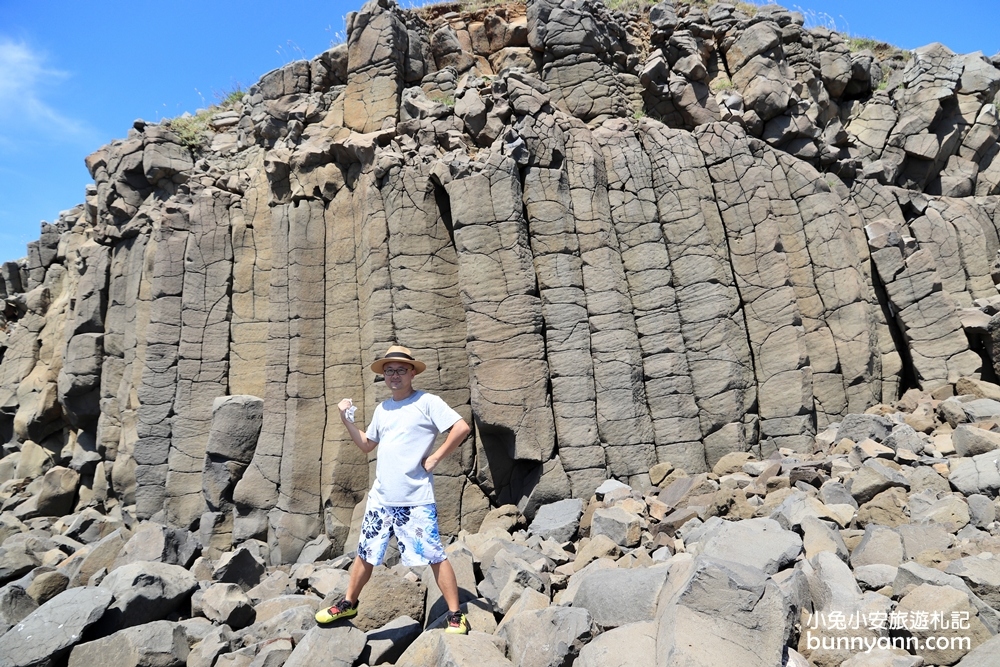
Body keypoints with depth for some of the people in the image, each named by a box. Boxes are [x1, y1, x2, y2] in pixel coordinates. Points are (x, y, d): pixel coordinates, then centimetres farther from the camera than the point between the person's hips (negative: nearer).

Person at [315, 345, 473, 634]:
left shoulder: (427, 402, -8)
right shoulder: (382, 409, 14)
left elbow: (462, 427, -16)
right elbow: (366, 444, 23)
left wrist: (435, 458, -14)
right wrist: (347, 419, 12)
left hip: (416, 499, -6)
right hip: (380, 497, 6)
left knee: (434, 556, -2)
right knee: (365, 553, 17)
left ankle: (456, 616, 11)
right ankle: (348, 604, 38)